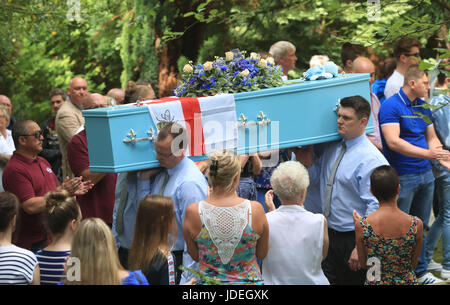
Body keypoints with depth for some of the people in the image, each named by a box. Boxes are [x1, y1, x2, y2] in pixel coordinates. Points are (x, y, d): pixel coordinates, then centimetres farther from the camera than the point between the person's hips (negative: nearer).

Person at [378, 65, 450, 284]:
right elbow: (393, 142, -23)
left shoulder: (423, 106, 12)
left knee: (420, 226, 16)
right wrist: (427, 153, -28)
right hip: (402, 177, -7)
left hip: (425, 174, 7)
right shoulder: (391, 106, -13)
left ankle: (420, 271, 27)